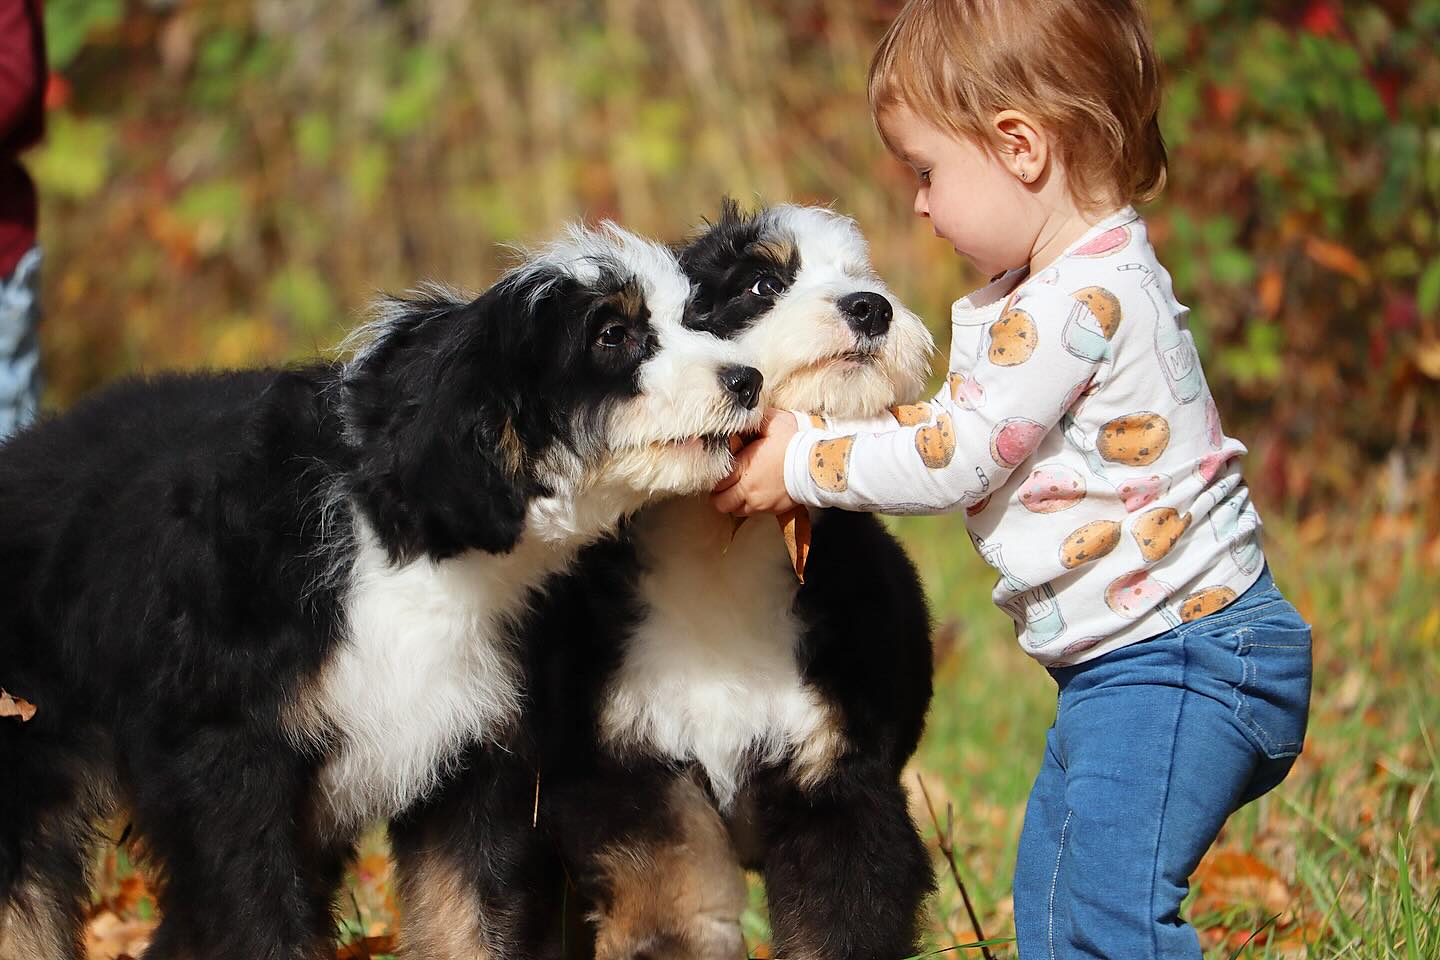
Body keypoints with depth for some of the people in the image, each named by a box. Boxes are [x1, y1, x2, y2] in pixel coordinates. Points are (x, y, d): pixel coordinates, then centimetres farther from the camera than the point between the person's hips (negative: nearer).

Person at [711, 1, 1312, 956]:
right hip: (1124, 663, 11)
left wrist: (802, 468, -6)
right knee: (1052, 883, 17)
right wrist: (817, 436, 8)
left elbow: (953, 458, -17)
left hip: (1182, 654, -11)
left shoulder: (1082, 301, -21)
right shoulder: (1070, 280, 12)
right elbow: (957, 422, 19)